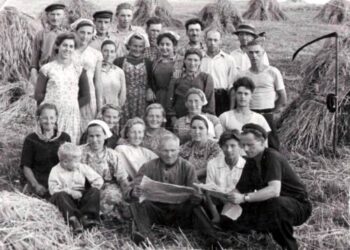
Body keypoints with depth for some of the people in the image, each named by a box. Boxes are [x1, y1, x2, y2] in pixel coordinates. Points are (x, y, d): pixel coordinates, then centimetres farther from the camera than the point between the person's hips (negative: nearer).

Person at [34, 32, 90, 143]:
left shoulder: (79, 70, 8)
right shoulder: (47, 68, 4)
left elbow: (86, 97, 9)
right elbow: (38, 94, 4)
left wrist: (70, 106, 3)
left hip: (71, 115, 1)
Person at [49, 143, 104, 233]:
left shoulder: (82, 168, 6)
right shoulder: (56, 171, -1)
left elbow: (98, 180, 6)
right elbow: (53, 188, -14)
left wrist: (92, 192, -12)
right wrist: (70, 192, -24)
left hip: (81, 198, 3)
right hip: (67, 197, -3)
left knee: (95, 191, -21)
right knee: (61, 195, -33)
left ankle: (86, 216, -38)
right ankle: (72, 218, -50)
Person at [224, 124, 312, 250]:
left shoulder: (272, 157, -23)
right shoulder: (251, 162, 2)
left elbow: (274, 191, -38)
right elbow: (239, 191, 3)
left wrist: (244, 198, -42)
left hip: (299, 205, -7)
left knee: (275, 203, -40)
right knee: (236, 222, -6)